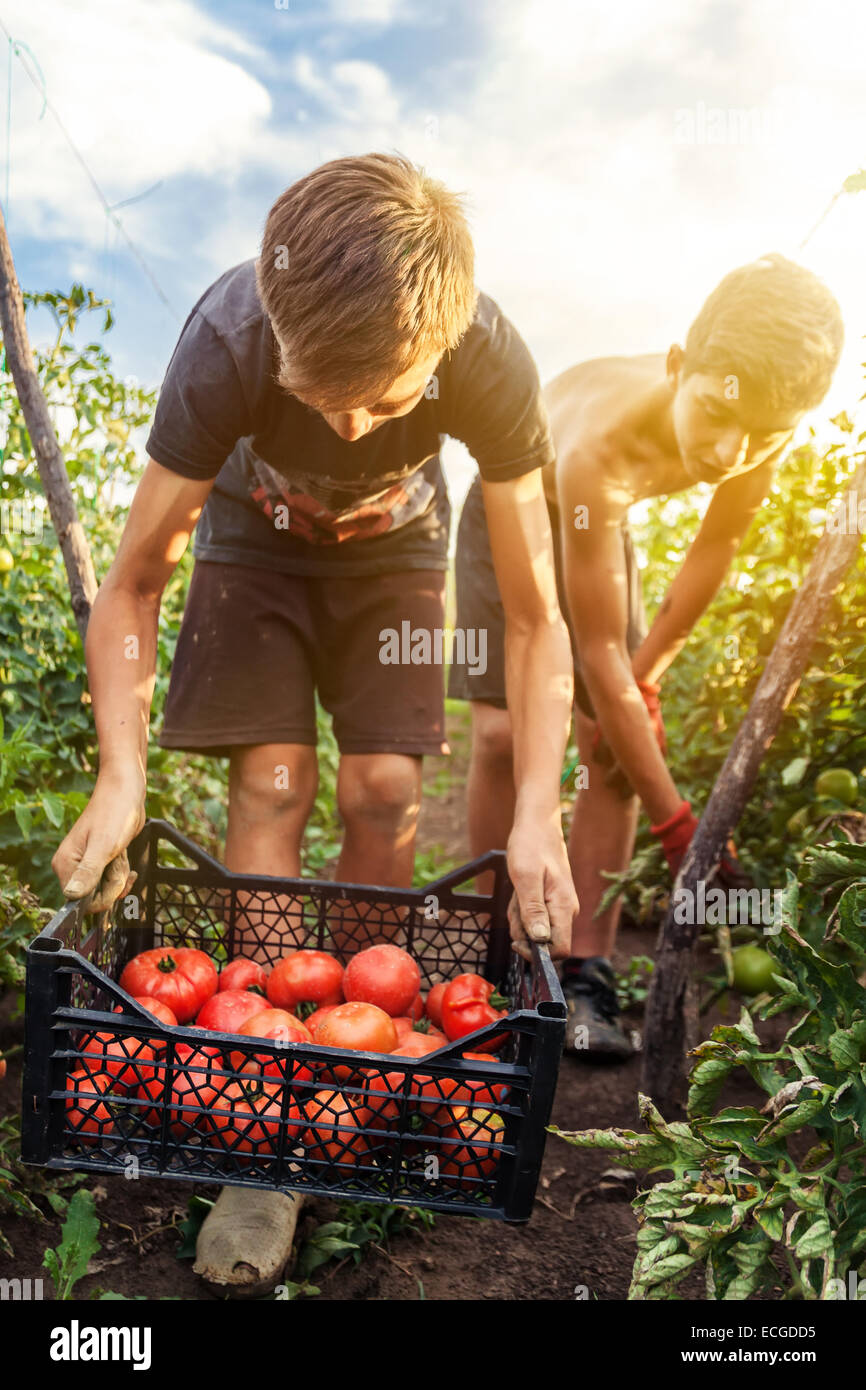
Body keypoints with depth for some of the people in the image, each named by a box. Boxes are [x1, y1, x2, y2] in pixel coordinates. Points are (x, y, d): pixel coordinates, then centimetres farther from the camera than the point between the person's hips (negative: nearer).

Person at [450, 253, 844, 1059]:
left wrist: (646, 677, -8)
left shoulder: (762, 438, -29)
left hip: (599, 521, 4)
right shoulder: (601, 441, -44)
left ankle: (585, 977, -2)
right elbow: (599, 652, -41)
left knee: (614, 746, -8)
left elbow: (715, 549, -8)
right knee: (503, 731, -15)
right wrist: (674, 820, -38)